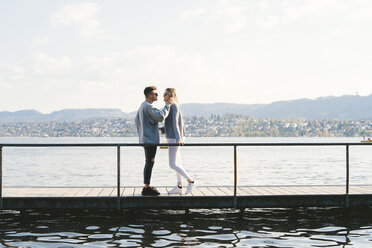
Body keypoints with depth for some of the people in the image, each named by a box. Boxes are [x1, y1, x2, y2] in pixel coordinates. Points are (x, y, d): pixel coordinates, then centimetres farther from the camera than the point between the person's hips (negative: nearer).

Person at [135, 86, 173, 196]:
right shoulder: (148, 106, -17)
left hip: (145, 139, 11)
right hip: (151, 139, -11)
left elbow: (137, 121, 23)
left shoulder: (142, 106, 16)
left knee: (149, 163, 14)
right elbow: (160, 116, -27)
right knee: (150, 163, -7)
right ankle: (147, 188, -5)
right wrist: (167, 105, -15)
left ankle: (147, 187, 19)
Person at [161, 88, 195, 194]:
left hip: (174, 139, -10)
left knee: (173, 165, -10)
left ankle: (190, 181, -3)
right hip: (172, 139, 10)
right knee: (178, 164, 11)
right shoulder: (171, 107, 16)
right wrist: (161, 129, 9)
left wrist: (178, 139, -30)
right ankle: (179, 187, 14)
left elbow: (175, 123, -24)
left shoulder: (174, 106, -13)